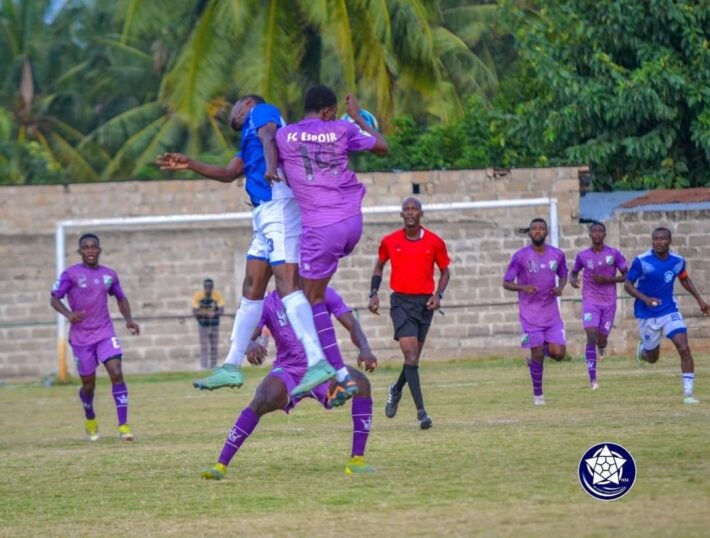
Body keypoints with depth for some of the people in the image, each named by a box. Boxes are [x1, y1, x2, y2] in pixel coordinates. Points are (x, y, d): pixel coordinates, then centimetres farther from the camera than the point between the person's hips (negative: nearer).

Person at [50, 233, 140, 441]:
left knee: (116, 373, -17)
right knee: (88, 383, 6)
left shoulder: (109, 275, 7)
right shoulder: (70, 274, -5)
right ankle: (90, 420, 37)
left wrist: (129, 319, 4)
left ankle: (123, 425, -17)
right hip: (81, 336, -2)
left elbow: (121, 298, 21)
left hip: (105, 334, 2)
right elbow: (54, 299, -6)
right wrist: (68, 314, -26)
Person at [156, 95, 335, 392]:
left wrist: (271, 167, -34)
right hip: (264, 212, 10)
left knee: (287, 283, -19)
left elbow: (269, 137, -14)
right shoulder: (248, 137, 32)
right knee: (252, 288, 13)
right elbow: (229, 173, 35)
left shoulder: (261, 111, 6)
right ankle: (232, 366, 19)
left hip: (279, 204, -10)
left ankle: (319, 363, -28)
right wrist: (190, 165, 36)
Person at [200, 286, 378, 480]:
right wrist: (251, 345, -41)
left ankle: (357, 459, -23)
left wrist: (365, 349, -34)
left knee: (361, 383, -29)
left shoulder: (324, 295, -4)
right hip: (288, 372, -1)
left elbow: (352, 325, -12)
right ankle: (221, 465, -27)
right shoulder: (269, 304, -5)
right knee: (262, 401, -32)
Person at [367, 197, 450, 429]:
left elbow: (445, 271, 11)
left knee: (413, 356, 10)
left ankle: (396, 390, 41)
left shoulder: (435, 242, 1)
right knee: (411, 354, -15)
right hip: (401, 302, -2)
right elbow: (379, 265, 18)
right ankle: (421, 412, -17)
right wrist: (374, 293, 7)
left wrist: (438, 295, -4)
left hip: (425, 302, 2)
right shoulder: (390, 241, 1)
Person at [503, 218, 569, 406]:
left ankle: (542, 350, 26)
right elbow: (506, 283, -3)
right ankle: (537, 394, 15)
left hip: (552, 313, 3)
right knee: (537, 355, -3)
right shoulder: (520, 256, -7)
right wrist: (523, 287, -22)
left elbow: (563, 274, 19)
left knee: (558, 353, -8)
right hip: (531, 315, -3)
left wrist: (560, 287, -4)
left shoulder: (557, 255, 3)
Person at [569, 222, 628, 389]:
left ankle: (602, 345, 47)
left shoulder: (614, 254, -3)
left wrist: (608, 279, -15)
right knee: (591, 337, -17)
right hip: (590, 301, 0)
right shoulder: (582, 256, 1)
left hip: (609, 302, 0)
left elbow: (626, 276, 1)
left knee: (601, 339, 5)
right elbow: (574, 272, 17)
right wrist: (572, 280, -7)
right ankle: (592, 379, -16)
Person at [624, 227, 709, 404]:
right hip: (647, 315, -2)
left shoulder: (678, 261, -6)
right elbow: (628, 285, -11)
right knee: (652, 358, 12)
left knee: (684, 348, -16)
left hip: (670, 311, 2)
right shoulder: (641, 261, -17)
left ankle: (688, 393, -11)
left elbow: (684, 279, 15)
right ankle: (642, 349, 50)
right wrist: (645, 298, -27)